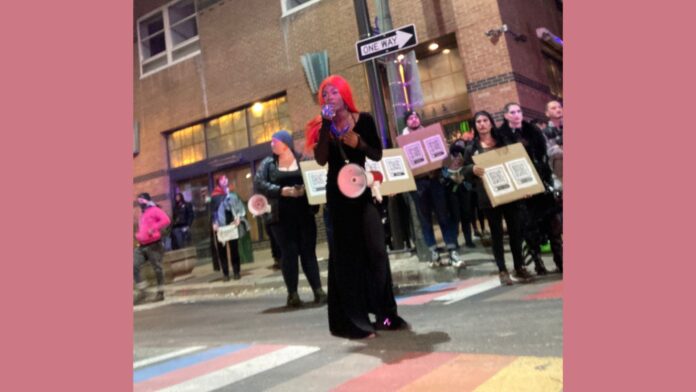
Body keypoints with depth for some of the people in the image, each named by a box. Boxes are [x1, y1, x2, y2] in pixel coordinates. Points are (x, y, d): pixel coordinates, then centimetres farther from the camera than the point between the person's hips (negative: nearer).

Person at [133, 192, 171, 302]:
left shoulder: (154, 210, -3)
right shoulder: (142, 214, 22)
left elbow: (166, 220, -18)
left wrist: (154, 228, -23)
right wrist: (138, 236, 17)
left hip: (154, 245, -8)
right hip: (142, 246, 8)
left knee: (157, 268, 0)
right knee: (134, 266, -8)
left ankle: (160, 292, 10)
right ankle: (141, 290, 0)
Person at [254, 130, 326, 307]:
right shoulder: (268, 163, 7)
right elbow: (258, 183, -5)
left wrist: (306, 189, -21)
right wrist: (281, 190, -16)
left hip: (304, 214, 0)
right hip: (282, 216, 0)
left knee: (308, 251, 2)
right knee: (289, 253, -1)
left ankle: (318, 290, 4)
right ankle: (292, 294, 5)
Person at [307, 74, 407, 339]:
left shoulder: (364, 120, 2)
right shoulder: (323, 127, 1)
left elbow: (377, 155, 0)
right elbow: (321, 160, -14)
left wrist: (358, 143, -17)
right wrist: (327, 125, -18)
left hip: (361, 188, 1)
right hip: (337, 192, -1)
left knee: (375, 248, -1)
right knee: (347, 252, 0)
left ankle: (384, 312, 11)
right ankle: (353, 319, 3)